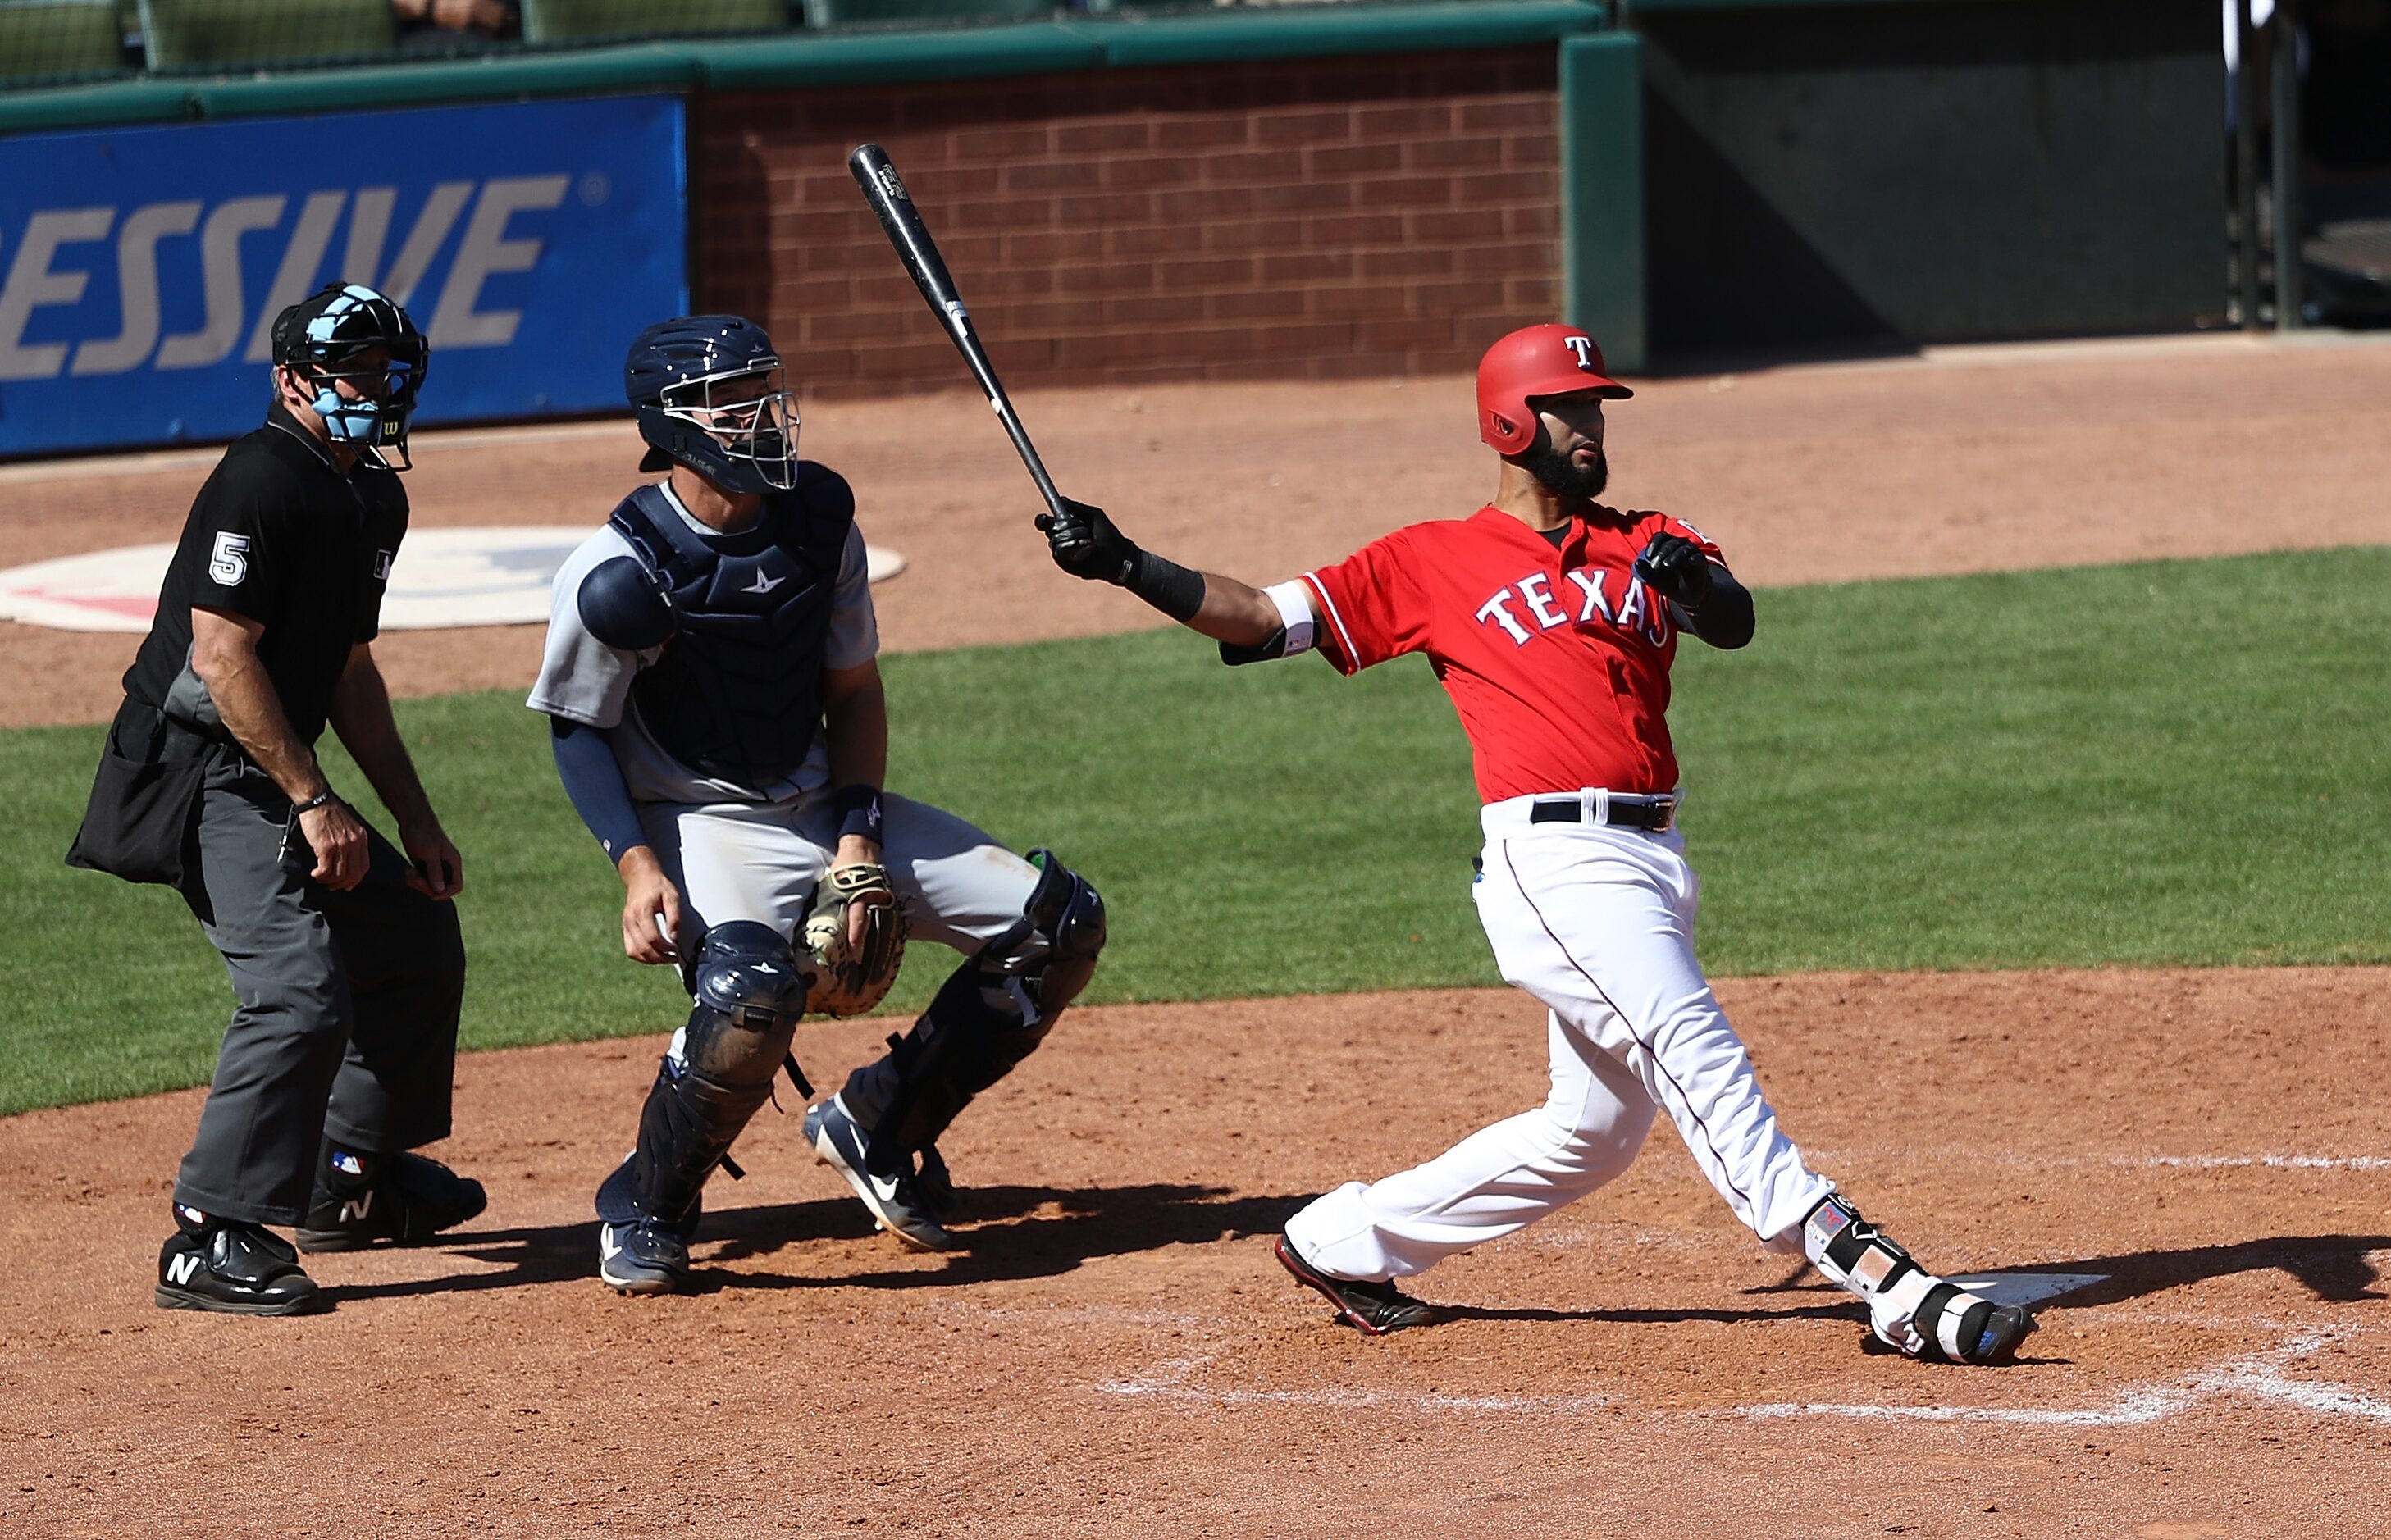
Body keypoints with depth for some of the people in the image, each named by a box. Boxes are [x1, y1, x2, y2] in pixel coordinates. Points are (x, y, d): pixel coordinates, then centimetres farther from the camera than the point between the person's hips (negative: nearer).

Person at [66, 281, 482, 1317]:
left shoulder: (375, 497, 14)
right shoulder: (262, 480, -17)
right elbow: (221, 655, -22)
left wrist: (415, 820, 16)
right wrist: (314, 803, -21)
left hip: (273, 783, 10)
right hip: (202, 776, -10)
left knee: (418, 937, 18)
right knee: (302, 988, -22)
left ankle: (352, 1179, 31)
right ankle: (209, 1240, -20)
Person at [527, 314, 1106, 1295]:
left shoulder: (818, 515, -2)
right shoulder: (621, 575, -19)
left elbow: (855, 692, 6)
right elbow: (578, 730, -8)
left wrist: (859, 842, -5)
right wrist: (636, 866, -20)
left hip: (825, 803, 7)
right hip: (699, 820, -7)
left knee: (1062, 924, 0)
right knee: (751, 989, -38)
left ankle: (876, 1129, 14)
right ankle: (646, 1210, -12)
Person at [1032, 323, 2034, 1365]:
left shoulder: (1648, 544, 16)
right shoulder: (1434, 562, 7)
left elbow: (1734, 622, -4)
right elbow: (1264, 619, 7)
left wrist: (1697, 586, -27)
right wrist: (1124, 565, -5)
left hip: (1651, 860, 6)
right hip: (1554, 858, -6)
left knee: (1592, 1134, 13)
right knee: (1691, 1048, -22)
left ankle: (1344, 1242, 28)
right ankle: (1881, 1281, -34)